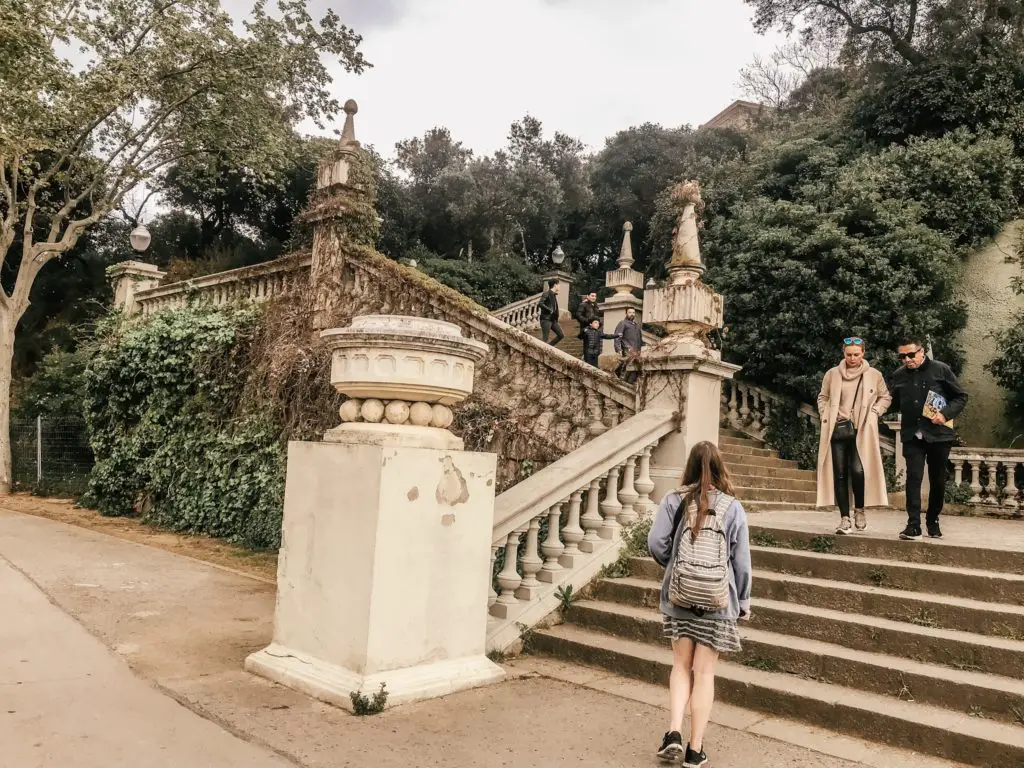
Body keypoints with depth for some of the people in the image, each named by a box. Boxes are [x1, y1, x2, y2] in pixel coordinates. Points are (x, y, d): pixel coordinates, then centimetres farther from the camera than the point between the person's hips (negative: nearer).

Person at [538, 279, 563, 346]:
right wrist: (550, 310, -20)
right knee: (545, 338, -7)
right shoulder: (546, 294, -10)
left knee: (561, 335, 6)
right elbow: (541, 304, -22)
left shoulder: (554, 295, 16)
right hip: (546, 319, -9)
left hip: (553, 320, 9)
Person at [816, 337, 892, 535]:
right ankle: (845, 518, 6)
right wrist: (825, 416, 3)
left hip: (862, 431, -1)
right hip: (837, 429, 2)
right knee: (840, 474, 0)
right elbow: (822, 397, 15)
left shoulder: (874, 375, 3)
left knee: (858, 471, -14)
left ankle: (859, 511, 11)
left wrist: (874, 413, -1)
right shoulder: (832, 374, 5)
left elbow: (886, 398, 13)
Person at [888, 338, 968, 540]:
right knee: (913, 477, -8)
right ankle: (913, 525, -9)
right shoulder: (899, 375, 6)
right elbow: (894, 403, 18)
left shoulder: (940, 370, -2)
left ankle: (933, 522, 24)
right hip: (912, 435, 1)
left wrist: (946, 414, -13)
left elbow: (961, 397, 1)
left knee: (938, 480, 9)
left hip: (938, 434, -1)